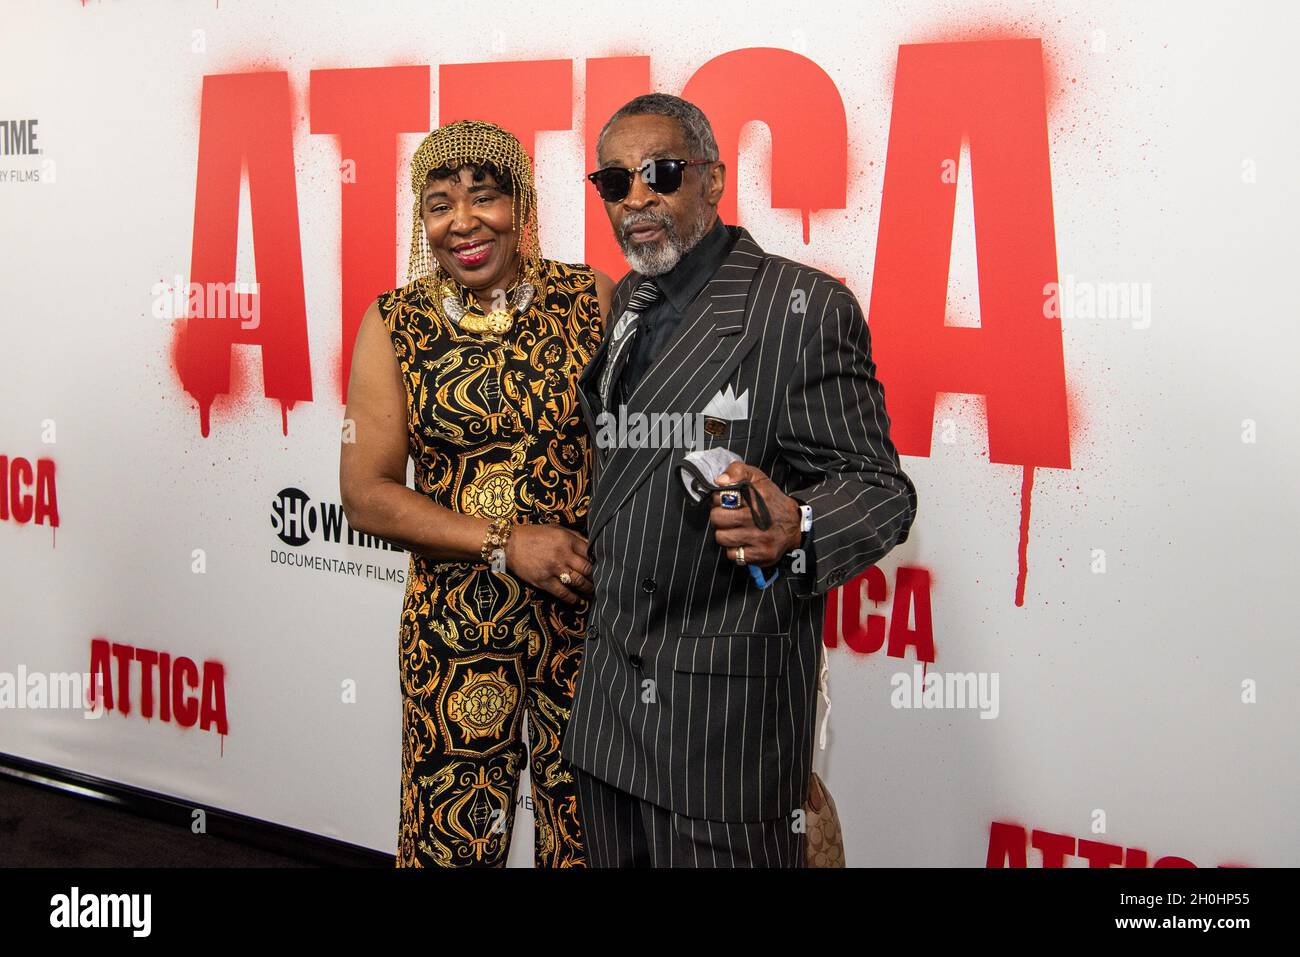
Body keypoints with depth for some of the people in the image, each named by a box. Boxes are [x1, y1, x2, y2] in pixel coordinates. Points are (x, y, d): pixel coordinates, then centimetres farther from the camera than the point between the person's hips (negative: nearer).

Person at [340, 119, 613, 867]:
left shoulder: (591, 299, 0)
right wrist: (506, 545, -11)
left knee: (586, 831, 8)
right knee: (454, 837, 8)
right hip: (455, 627, 0)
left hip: (587, 611, 1)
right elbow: (366, 494, -2)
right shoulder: (395, 325, 0)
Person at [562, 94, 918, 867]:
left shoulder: (805, 306, -11)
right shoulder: (626, 304, 12)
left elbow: (877, 487, -14)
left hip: (729, 706, -7)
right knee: (617, 857, 17)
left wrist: (794, 531, -34)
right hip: (609, 690, 7)